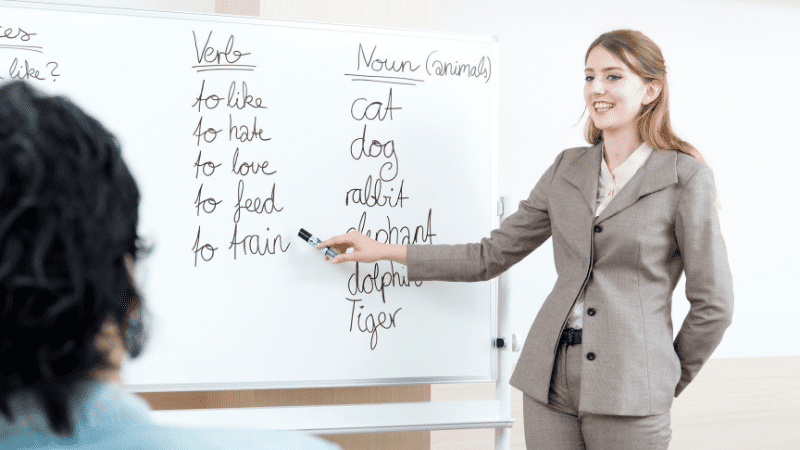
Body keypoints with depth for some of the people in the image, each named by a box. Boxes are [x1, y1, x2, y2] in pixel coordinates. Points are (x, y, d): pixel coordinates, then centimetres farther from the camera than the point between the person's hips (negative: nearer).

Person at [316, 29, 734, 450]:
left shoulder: (685, 177, -5)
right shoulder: (566, 170, 9)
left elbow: (713, 303, -2)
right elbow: (491, 256, 13)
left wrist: (667, 382, 6)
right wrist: (384, 250, 10)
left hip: (628, 398, -4)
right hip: (549, 383, 4)